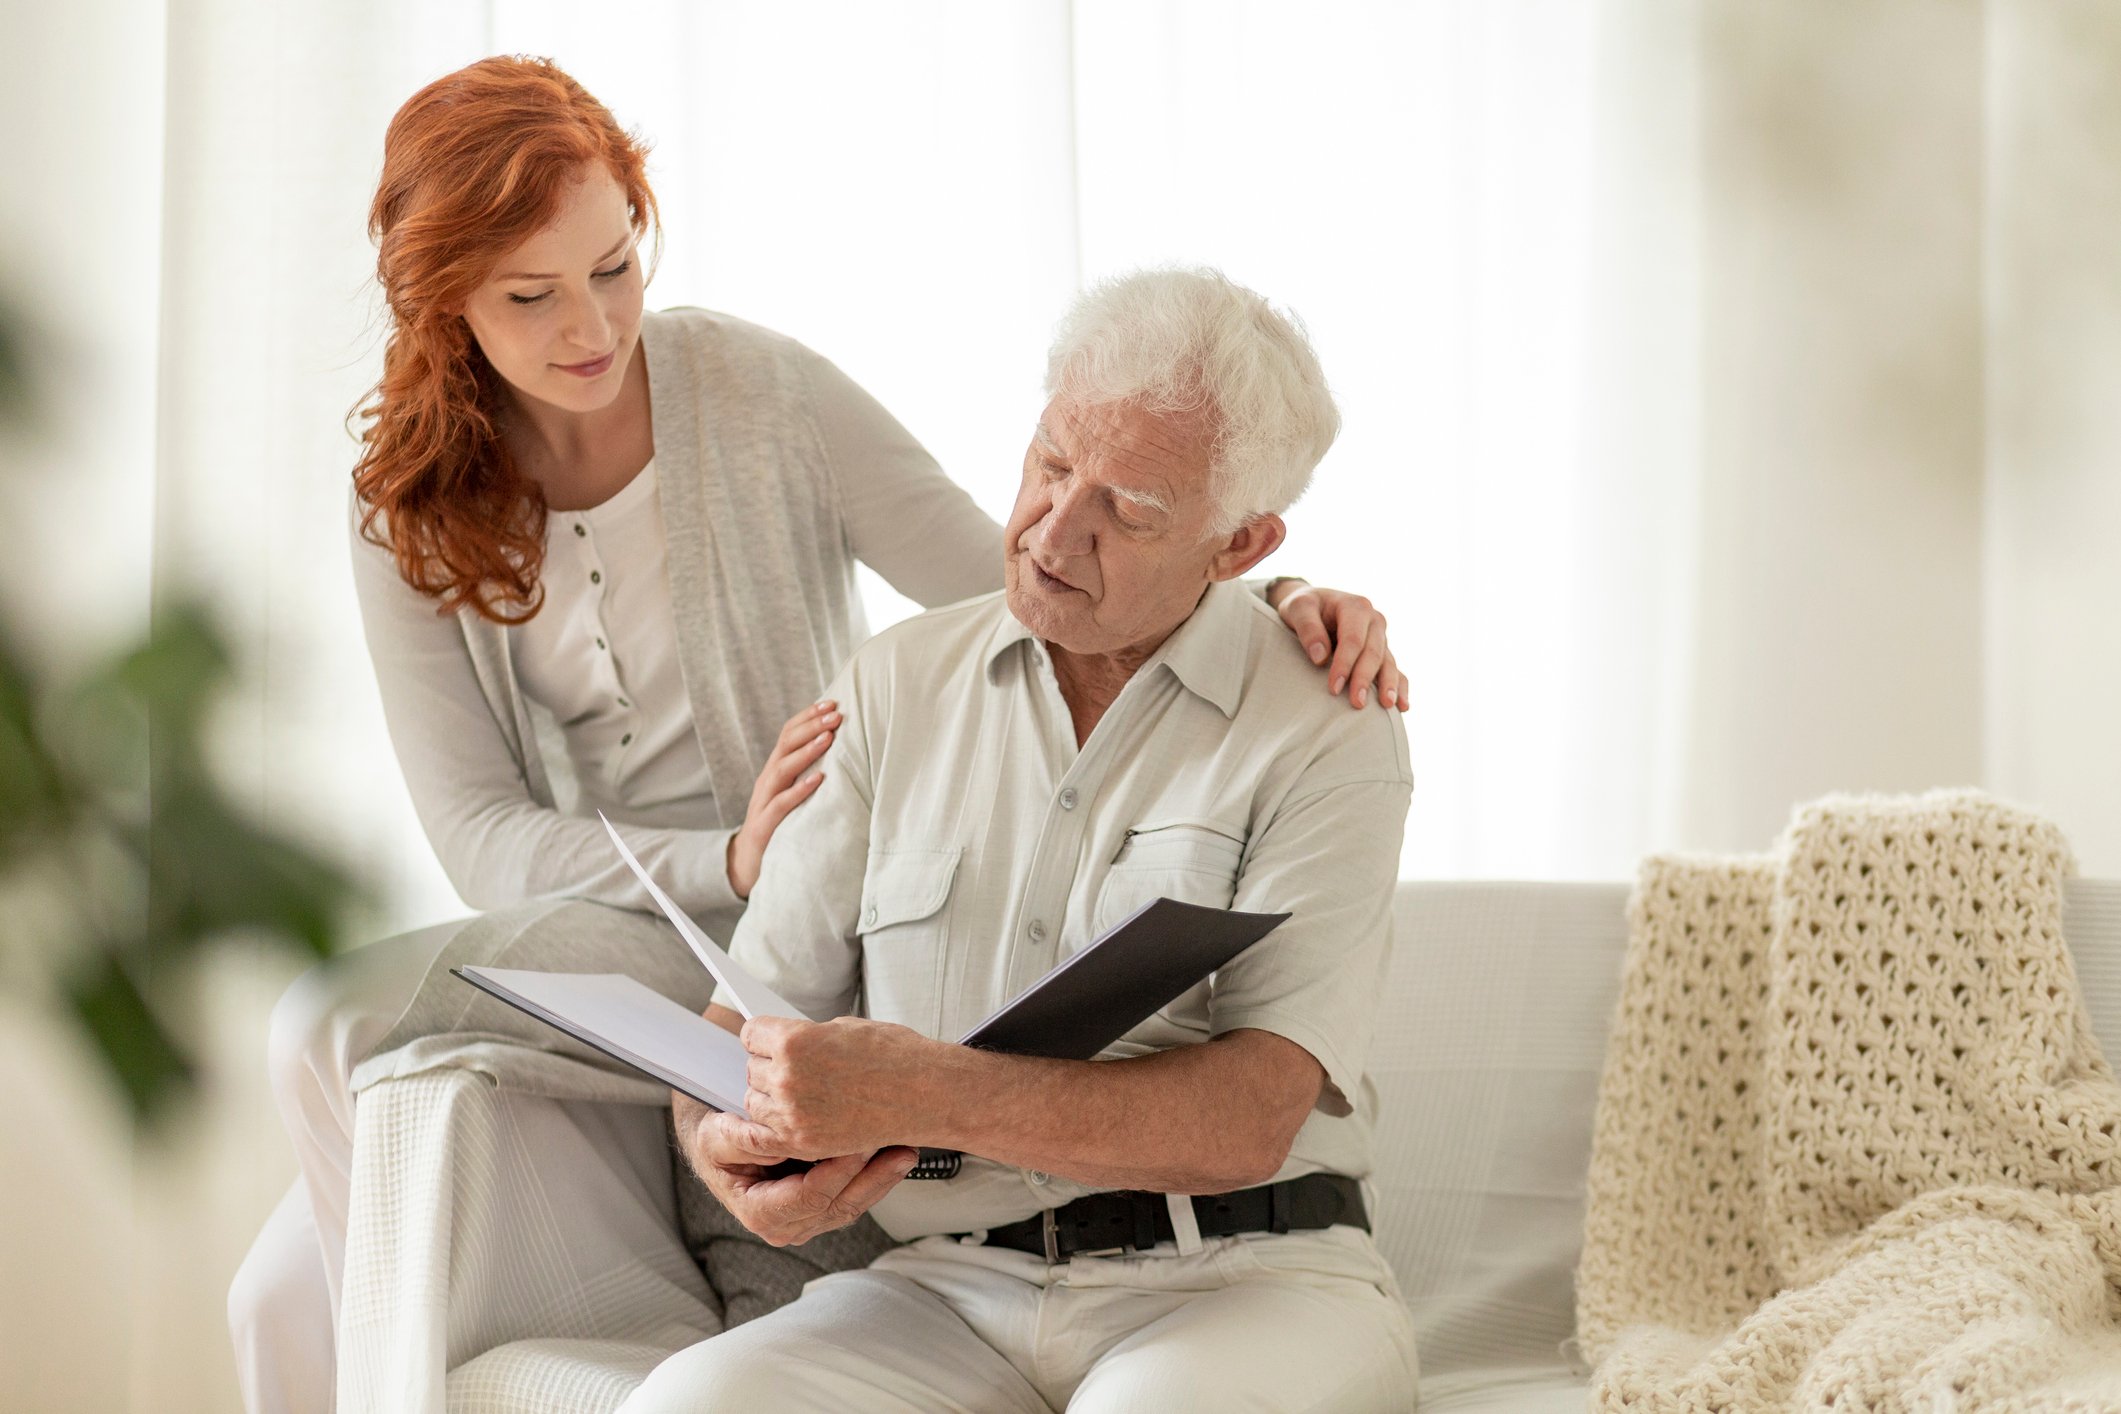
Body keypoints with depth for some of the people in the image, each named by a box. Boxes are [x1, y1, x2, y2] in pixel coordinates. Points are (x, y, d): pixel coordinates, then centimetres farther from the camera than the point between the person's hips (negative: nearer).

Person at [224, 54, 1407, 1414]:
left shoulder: (762, 394, -8)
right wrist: (727, 864, -24)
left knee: (332, 1026, -22)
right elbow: (482, 837, -5)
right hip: (563, 938, 4)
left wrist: (1267, 601, -27)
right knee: (283, 1297, -8)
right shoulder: (410, 509, 1)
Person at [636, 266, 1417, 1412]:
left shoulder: (1328, 737, -1)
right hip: (950, 1284, 3)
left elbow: (1248, 1120, -14)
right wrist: (727, 1151, -13)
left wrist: (924, 1095, -25)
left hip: (1239, 1277, -3)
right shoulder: (894, 690, 12)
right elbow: (750, 1022, 12)